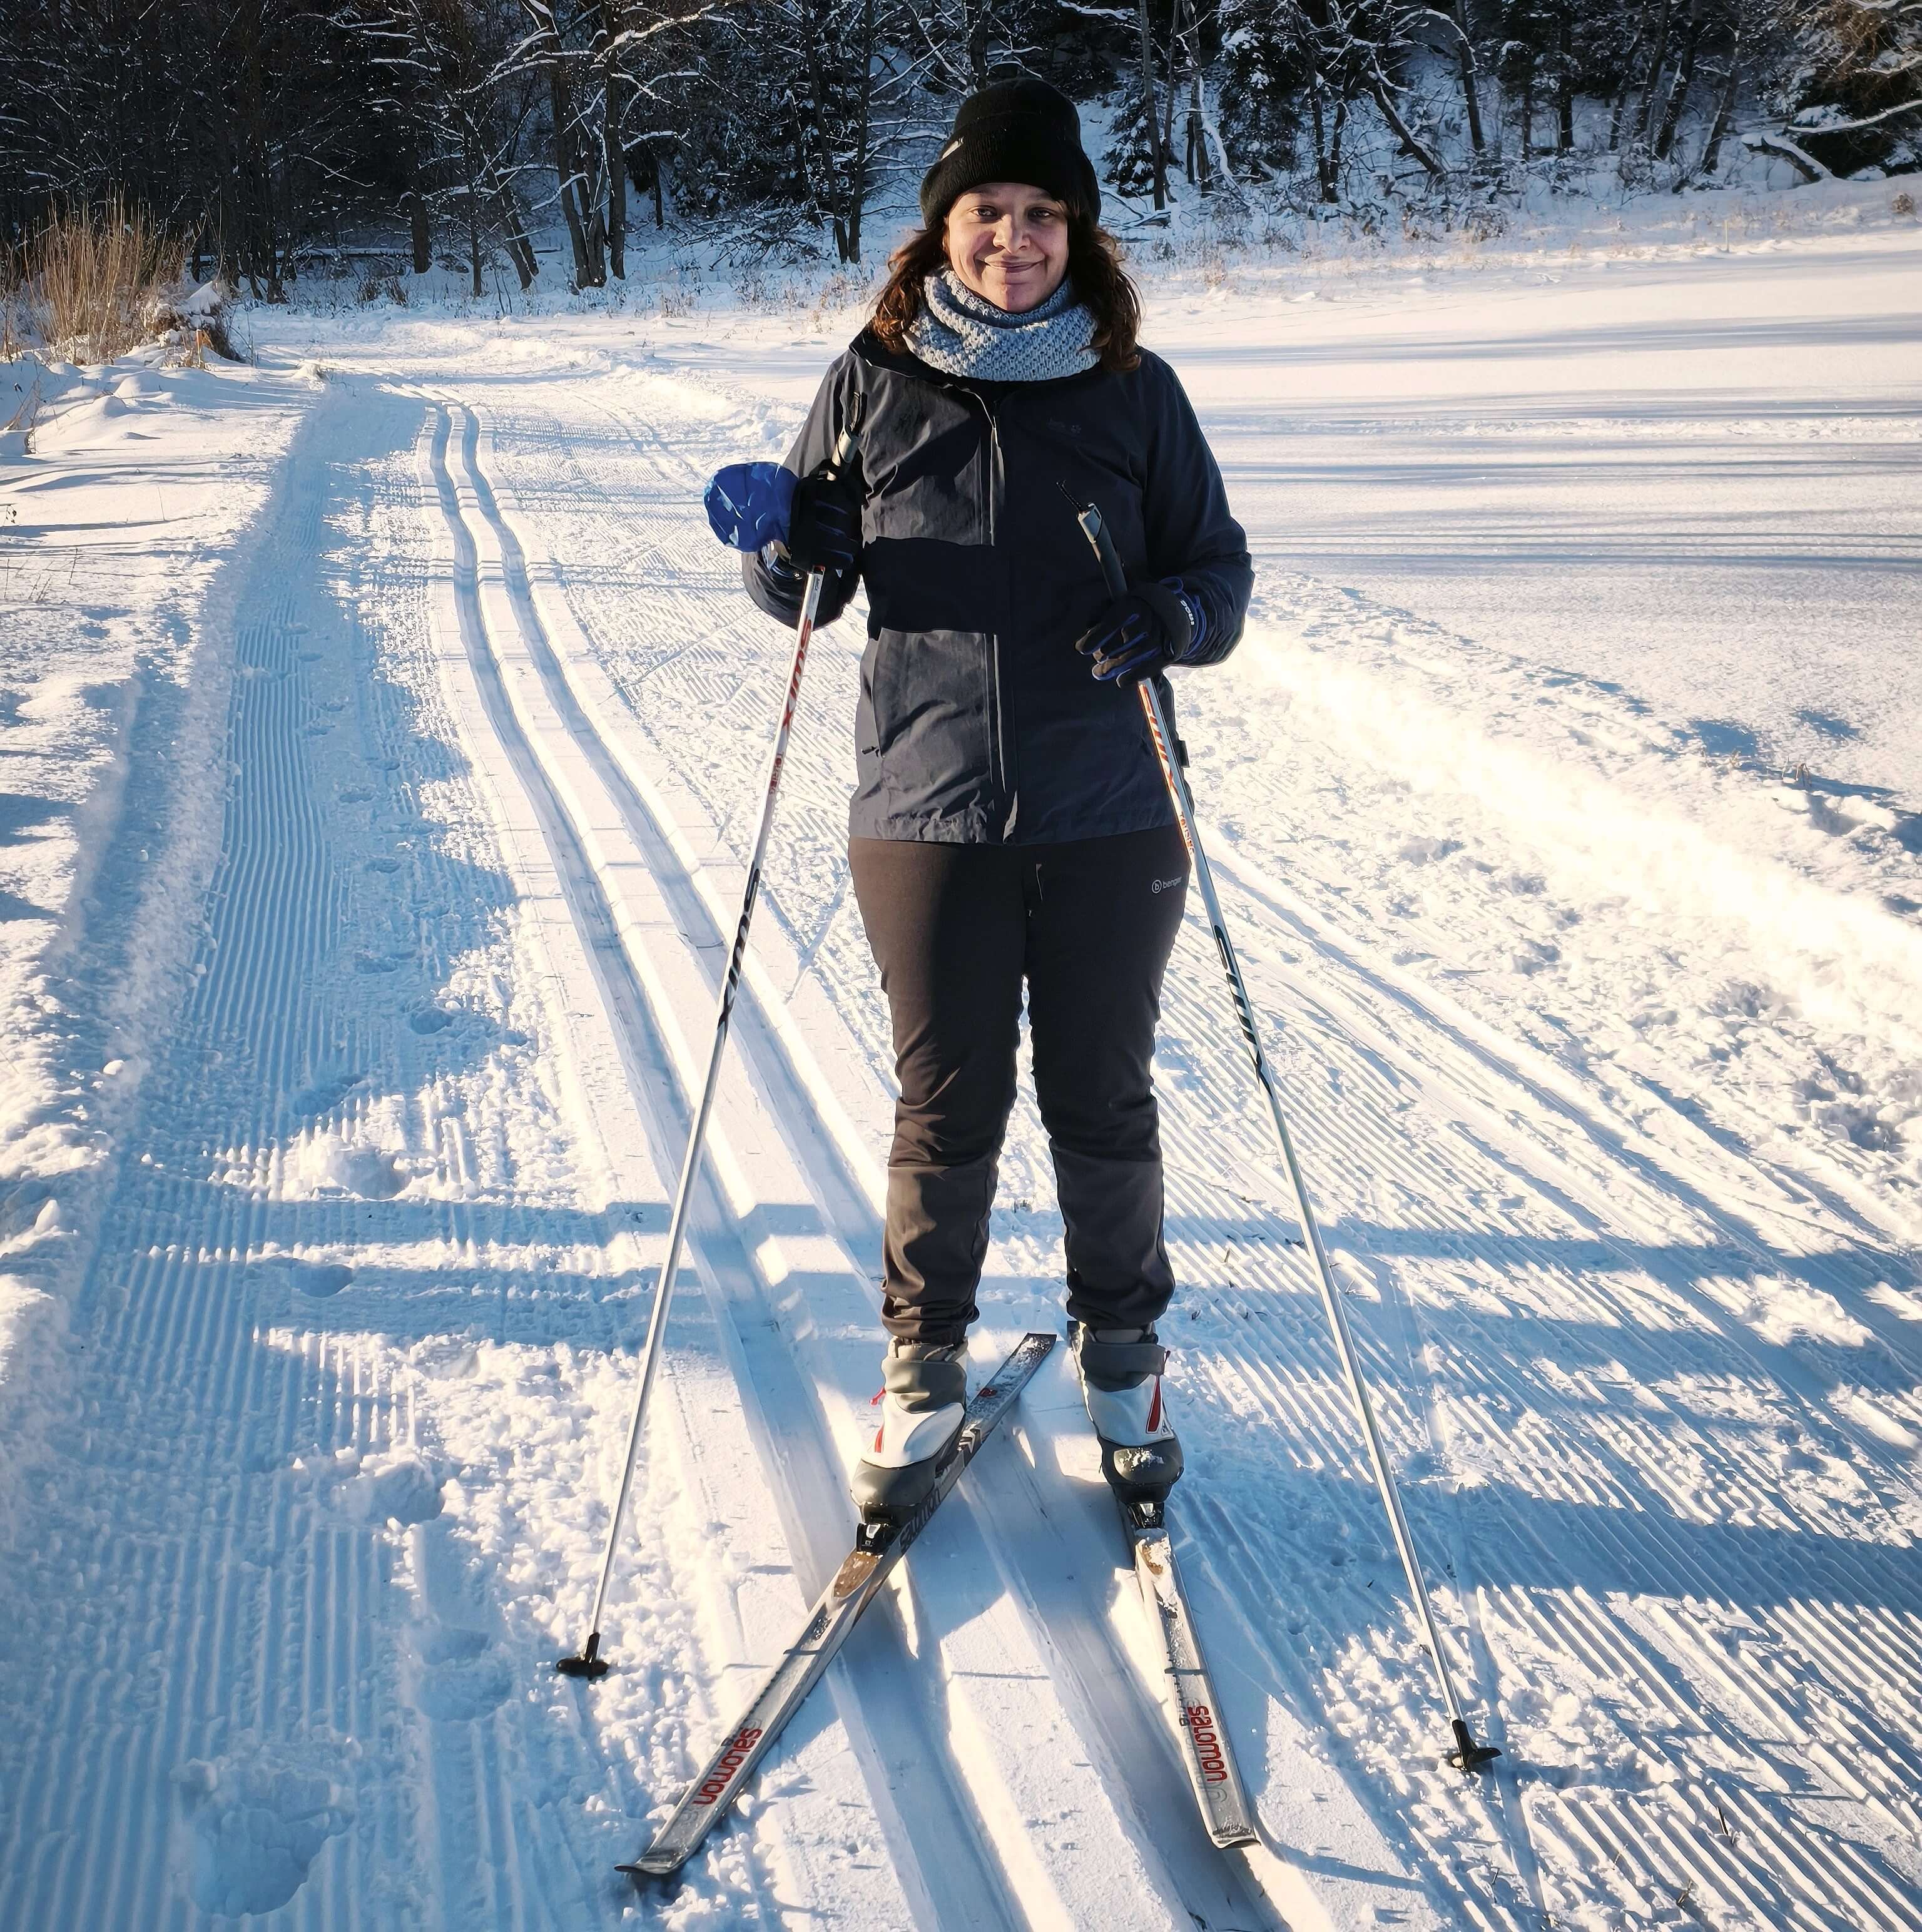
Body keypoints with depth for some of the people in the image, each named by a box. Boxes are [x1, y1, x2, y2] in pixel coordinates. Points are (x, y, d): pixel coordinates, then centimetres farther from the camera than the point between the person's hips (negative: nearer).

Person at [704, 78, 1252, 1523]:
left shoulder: (1135, 393, 3)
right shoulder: (872, 385, 4)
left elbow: (1221, 570, 7)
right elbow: (807, 590, 9)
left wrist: (1168, 617, -15)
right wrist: (777, 535, -13)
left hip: (1107, 820, 0)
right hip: (927, 816, 0)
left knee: (1103, 1101, 11)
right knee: (946, 1105, 8)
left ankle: (1124, 1351, 32)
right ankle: (925, 1366, 27)